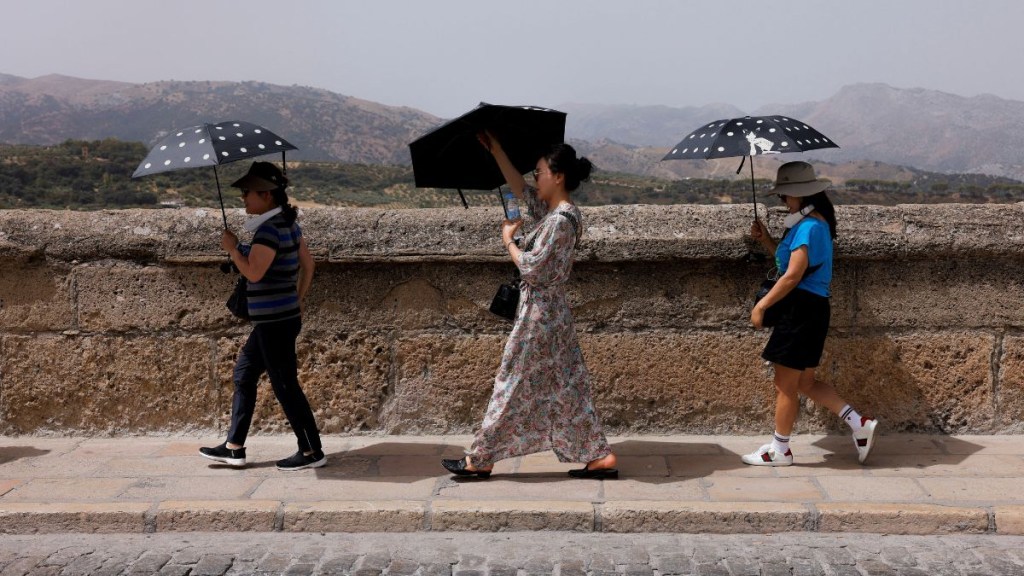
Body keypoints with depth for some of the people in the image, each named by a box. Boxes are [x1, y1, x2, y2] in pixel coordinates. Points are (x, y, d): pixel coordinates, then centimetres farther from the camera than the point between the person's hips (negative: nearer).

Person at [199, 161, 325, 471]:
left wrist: (232, 248, -10)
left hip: (275, 321, -11)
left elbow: (254, 272, -24)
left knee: (285, 386, -2)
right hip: (283, 316, 11)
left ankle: (312, 451, 7)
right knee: (244, 373, 17)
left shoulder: (269, 229, -19)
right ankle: (234, 447, 24)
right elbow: (307, 264, 17)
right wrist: (298, 299, 23)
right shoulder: (288, 224, 10)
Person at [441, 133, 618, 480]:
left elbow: (531, 269, -20)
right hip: (552, 312, 9)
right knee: (566, 387, 11)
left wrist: (508, 240, -5)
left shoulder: (560, 220, -19)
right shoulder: (551, 211, 9)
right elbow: (521, 190, 20)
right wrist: (496, 152, 18)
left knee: (513, 386, 0)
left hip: (540, 314, -9)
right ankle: (599, 457, 13)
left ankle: (481, 459, 11)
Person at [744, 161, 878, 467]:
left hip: (803, 309, -10)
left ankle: (779, 450, 12)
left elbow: (793, 275, -22)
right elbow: (789, 258, 22)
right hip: (810, 308, 10)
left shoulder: (809, 226, -17)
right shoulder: (816, 223, 15)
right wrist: (766, 239, 11)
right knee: (804, 383, 16)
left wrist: (761, 305, -16)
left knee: (785, 385, 1)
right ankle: (860, 424, 16)